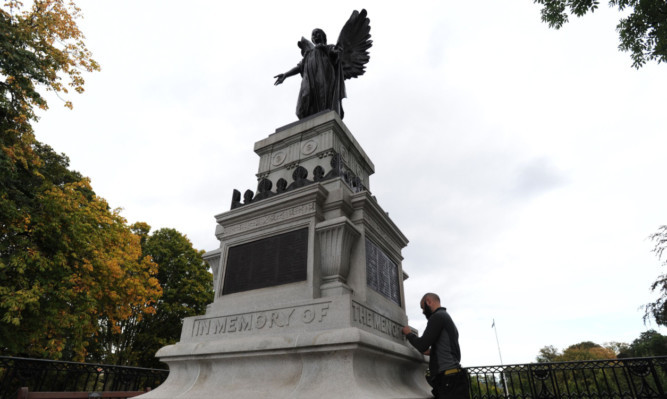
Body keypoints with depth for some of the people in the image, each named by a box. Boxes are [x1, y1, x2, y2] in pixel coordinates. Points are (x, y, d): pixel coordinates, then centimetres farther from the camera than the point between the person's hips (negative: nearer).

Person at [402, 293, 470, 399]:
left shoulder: (438, 316, -7)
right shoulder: (447, 317, 23)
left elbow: (422, 345, -13)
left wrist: (409, 334, 3)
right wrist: (431, 351, 20)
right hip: (452, 377, 10)